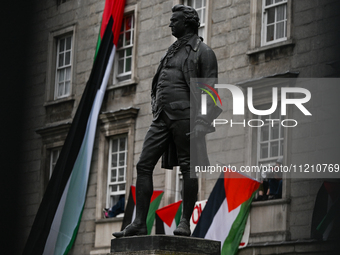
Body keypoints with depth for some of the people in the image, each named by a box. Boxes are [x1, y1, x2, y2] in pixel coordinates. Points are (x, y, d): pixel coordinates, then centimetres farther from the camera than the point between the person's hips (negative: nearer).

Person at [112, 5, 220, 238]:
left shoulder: (203, 52, 1)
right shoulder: (172, 52, 24)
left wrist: (202, 123, -18)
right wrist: (156, 111, 16)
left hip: (184, 115, -7)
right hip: (163, 117, 8)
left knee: (187, 169, -4)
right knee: (144, 165, -2)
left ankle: (185, 223, 0)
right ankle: (139, 223, -3)